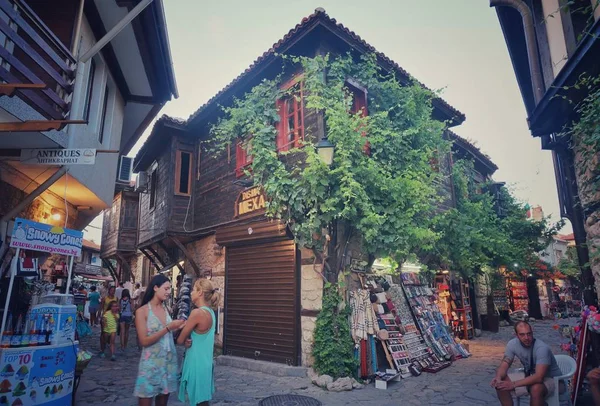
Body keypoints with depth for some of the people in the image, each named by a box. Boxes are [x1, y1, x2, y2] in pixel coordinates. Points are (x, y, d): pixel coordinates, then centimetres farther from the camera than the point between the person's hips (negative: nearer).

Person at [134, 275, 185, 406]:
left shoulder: (166, 309, 6)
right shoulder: (142, 311, -10)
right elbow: (144, 341, -16)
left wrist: (178, 328, -4)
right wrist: (168, 328, -21)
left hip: (169, 362, 5)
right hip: (151, 364, -5)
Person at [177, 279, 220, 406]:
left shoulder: (197, 312, -21)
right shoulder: (210, 311, 5)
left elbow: (180, 340, -11)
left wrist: (185, 340, 8)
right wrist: (188, 340, -7)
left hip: (197, 364, -8)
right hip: (205, 363, 8)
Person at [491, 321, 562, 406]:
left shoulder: (542, 348, -31)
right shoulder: (512, 344, -14)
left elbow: (539, 377, -38)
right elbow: (504, 365, -11)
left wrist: (513, 384, -43)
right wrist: (498, 378, -34)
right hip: (530, 376, 5)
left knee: (536, 389, -38)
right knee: (501, 384, -14)